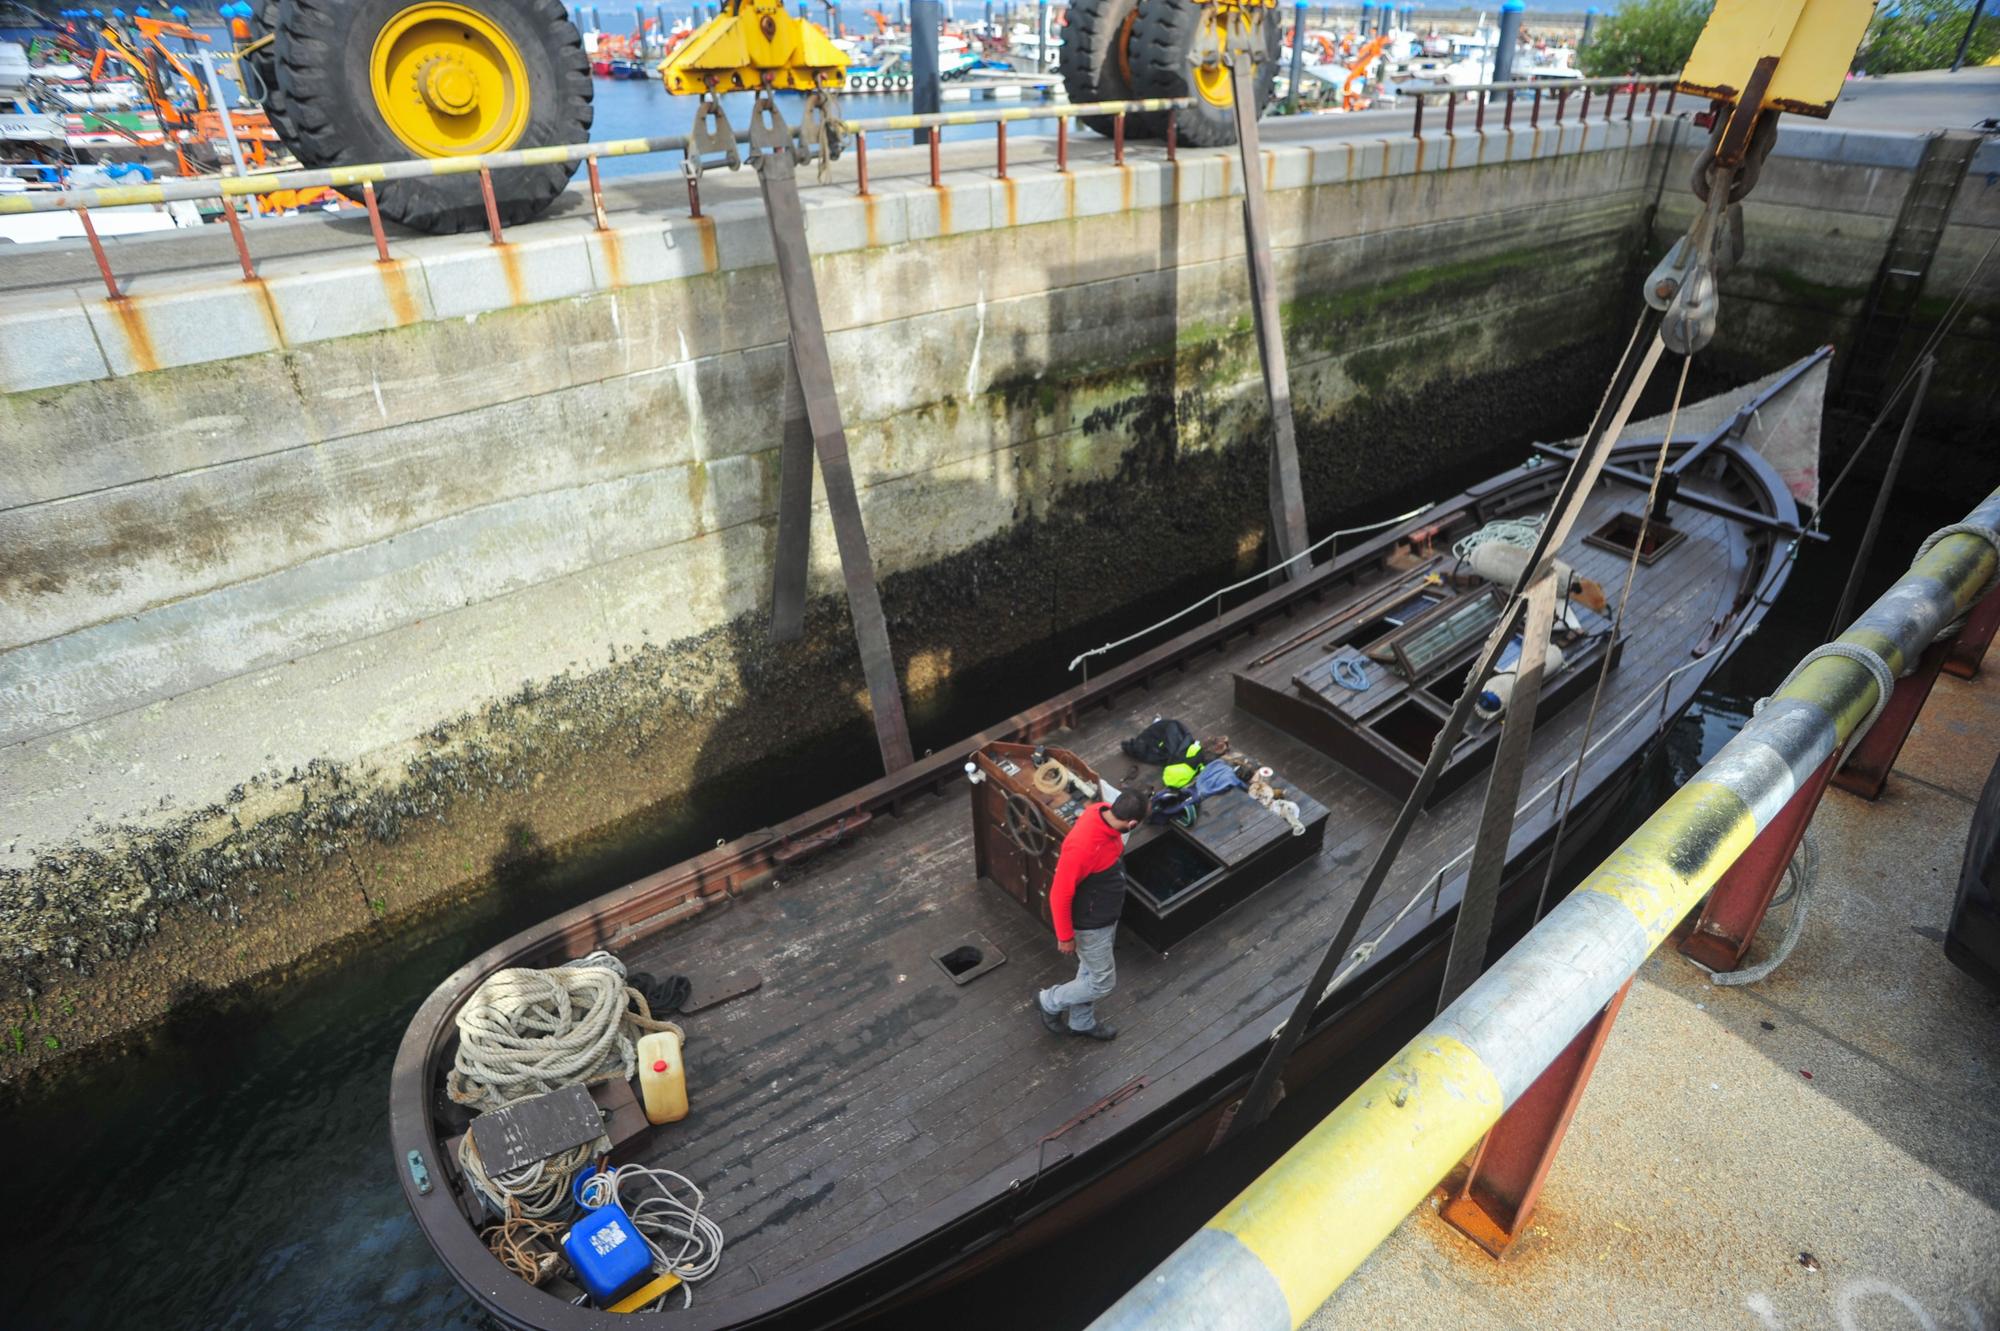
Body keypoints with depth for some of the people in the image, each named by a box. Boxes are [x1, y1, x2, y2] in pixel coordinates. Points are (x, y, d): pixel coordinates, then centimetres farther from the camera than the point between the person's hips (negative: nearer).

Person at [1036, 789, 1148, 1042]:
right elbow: (1060, 894, -28)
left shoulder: (1103, 813, -14)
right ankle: (1049, 1001, 34)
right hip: (1090, 925, -8)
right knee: (1103, 983, 12)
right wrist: (1065, 937, -16)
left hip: (1107, 916, 8)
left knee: (1091, 972, 27)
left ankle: (1081, 1022, 50)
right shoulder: (1082, 847, -41)